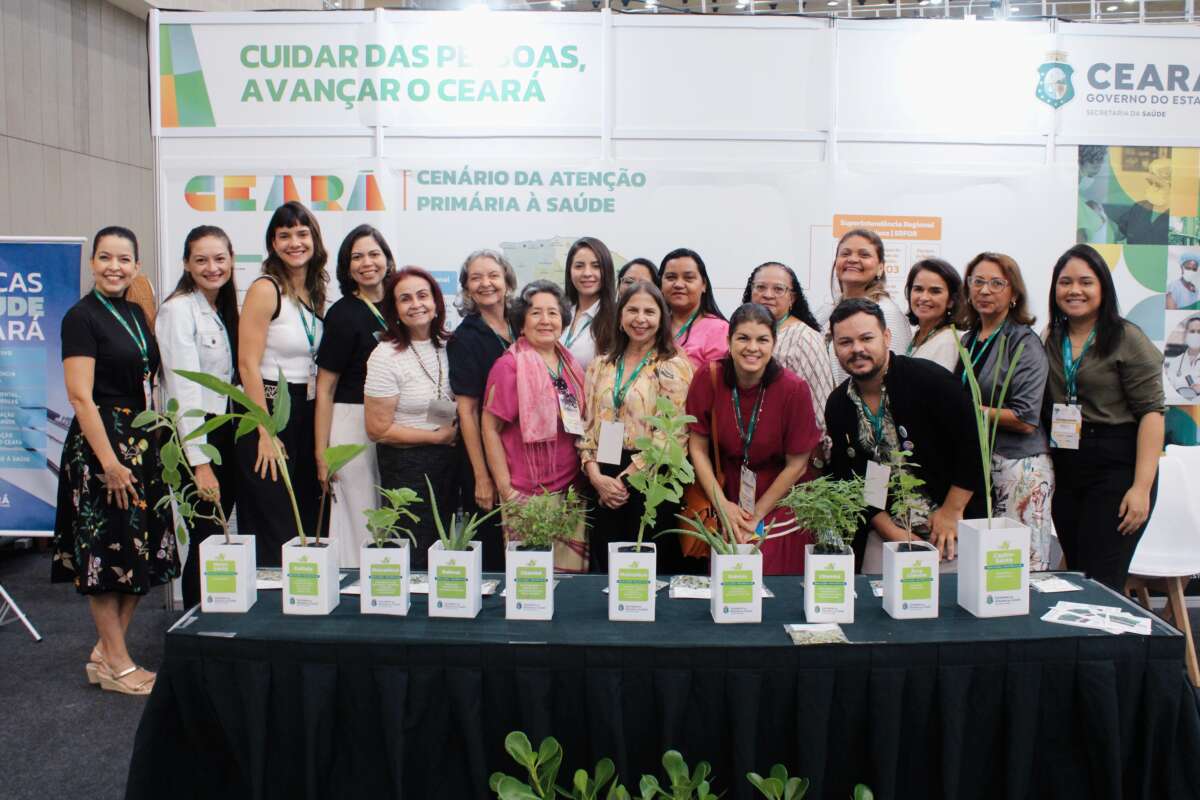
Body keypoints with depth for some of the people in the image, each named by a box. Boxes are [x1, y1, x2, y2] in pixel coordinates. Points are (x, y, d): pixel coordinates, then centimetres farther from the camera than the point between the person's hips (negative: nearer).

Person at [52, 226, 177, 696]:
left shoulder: (135, 313, 12)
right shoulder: (82, 317, -10)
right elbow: (80, 396, -15)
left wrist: (156, 444, 13)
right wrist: (110, 462, -19)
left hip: (141, 442, 8)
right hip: (100, 443, -8)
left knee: (142, 551, 10)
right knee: (107, 551, 1)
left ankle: (106, 650, 24)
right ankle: (117, 664, 13)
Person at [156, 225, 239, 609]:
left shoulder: (224, 310, 14)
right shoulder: (178, 310, -11)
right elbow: (185, 390, -17)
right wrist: (200, 462, -21)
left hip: (225, 433, 7)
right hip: (193, 436, -7)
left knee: (217, 538, 12)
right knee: (206, 540, -2)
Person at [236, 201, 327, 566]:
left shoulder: (316, 292, 10)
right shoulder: (265, 289, -11)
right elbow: (248, 365, -15)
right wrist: (266, 434, -18)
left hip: (306, 414, 7)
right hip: (268, 412, -7)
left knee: (305, 523, 13)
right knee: (272, 529, 0)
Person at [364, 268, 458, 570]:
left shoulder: (446, 347, 5)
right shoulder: (386, 356, -13)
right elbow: (378, 430, -15)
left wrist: (457, 431, -1)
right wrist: (438, 436, -11)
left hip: (448, 463, 6)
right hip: (406, 466, -6)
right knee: (413, 562, 0)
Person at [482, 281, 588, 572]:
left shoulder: (569, 363, 9)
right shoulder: (509, 365, -8)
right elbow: (490, 428, -8)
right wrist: (505, 488, -11)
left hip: (570, 489, 5)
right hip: (526, 493, -5)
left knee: (573, 569, 8)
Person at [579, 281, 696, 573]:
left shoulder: (674, 368, -4)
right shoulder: (600, 367, 12)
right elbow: (588, 426, 9)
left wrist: (626, 478, -12)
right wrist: (596, 475, -6)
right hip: (604, 483, 4)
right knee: (605, 569, 11)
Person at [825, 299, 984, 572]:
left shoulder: (930, 379, -14)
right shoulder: (837, 406, 0)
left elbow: (975, 444, -14)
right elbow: (849, 481, 2)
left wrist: (952, 511, -12)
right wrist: (894, 534, -6)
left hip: (949, 525, -3)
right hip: (885, 525, 4)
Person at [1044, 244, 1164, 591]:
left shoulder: (1127, 339, -6)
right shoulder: (1051, 342, 10)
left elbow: (1151, 413, -11)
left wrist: (1142, 487, -17)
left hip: (1116, 467, -5)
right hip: (1063, 471, 6)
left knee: (1099, 585, -7)